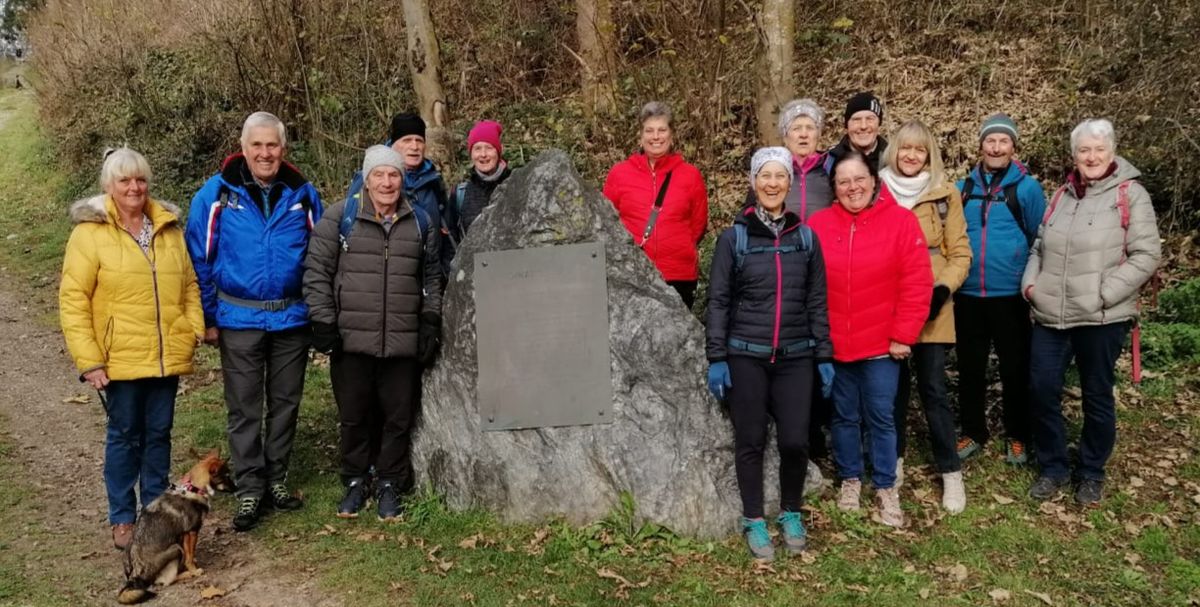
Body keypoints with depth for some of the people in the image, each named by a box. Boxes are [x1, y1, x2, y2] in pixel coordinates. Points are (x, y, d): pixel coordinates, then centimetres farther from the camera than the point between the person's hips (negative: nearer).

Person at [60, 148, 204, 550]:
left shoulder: (168, 228, 8)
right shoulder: (90, 232, -7)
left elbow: (189, 284, 14)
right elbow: (72, 299, -8)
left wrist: (196, 328, 1)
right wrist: (88, 359, -13)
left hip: (167, 356, 4)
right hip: (121, 358, -4)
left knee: (159, 433, 13)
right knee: (124, 436, 8)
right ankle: (122, 519, 22)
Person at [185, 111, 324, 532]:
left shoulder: (302, 193, 0)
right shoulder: (217, 194, -5)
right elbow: (200, 260, -1)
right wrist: (208, 318, -2)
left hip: (292, 319, 2)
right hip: (240, 319, -2)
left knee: (285, 403, 12)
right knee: (244, 409, 6)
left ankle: (276, 479, 27)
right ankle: (249, 488, 16)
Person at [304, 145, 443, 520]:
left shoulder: (422, 222, 9)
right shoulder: (340, 217, 0)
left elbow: (432, 277, 15)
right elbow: (317, 271, 1)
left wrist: (430, 321, 8)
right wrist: (323, 320, -4)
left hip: (403, 344, 2)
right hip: (351, 341, -2)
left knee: (398, 418, 8)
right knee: (353, 416, 10)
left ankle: (389, 484, 25)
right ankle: (355, 482, 28)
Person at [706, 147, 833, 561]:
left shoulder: (806, 237, 7)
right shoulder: (733, 237, 0)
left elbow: (817, 302, 9)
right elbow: (718, 301, 0)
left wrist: (824, 357, 5)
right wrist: (716, 358, -5)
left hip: (795, 357, 2)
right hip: (745, 357, -1)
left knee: (795, 441, -2)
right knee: (750, 441, 4)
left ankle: (791, 514, 22)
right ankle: (754, 521, 20)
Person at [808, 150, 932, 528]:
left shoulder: (901, 221, -6)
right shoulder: (818, 225, -1)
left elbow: (917, 283, -7)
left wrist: (903, 335, -10)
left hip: (882, 344, -2)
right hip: (833, 344, 2)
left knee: (881, 416, 6)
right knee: (845, 416, 15)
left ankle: (886, 487, 21)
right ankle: (850, 479, 32)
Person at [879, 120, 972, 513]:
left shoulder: (945, 194, -1)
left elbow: (960, 253, 0)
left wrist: (943, 290, -15)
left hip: (931, 308, -1)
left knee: (933, 388, 1)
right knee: (894, 386, 12)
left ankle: (950, 472, 14)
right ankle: (895, 459, 28)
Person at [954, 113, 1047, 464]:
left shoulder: (1027, 187, -4)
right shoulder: (963, 188, 5)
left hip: (1010, 296, -3)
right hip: (967, 295, 3)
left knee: (1015, 370, 8)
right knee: (970, 369, 12)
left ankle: (1017, 437, 24)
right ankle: (973, 432, 27)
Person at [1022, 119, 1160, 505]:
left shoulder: (1131, 195, -3)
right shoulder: (1061, 195, 13)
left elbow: (1146, 255, -8)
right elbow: (1040, 248, 20)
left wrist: (1104, 293, -15)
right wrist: (1030, 283, 2)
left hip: (1101, 319, -4)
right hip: (1050, 315, 4)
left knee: (1097, 395, 8)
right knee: (1042, 390, 3)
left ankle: (1092, 474, 25)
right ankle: (1052, 468, 21)